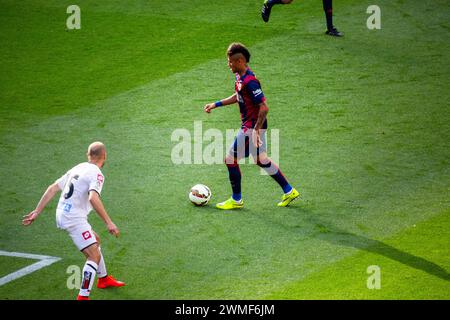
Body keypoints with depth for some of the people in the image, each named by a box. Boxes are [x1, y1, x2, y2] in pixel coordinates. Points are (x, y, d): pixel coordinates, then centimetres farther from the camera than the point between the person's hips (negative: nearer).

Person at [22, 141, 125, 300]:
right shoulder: (96, 174, -11)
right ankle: (83, 296, -19)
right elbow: (93, 198, -29)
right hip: (74, 219, -9)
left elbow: (52, 188, 12)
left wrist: (37, 212, 15)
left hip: (62, 214, 9)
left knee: (96, 241, 29)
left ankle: (103, 278, 45)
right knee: (94, 256, -10)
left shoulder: (77, 169, 14)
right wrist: (109, 223, -27)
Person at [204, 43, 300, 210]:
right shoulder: (240, 77, 5)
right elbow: (238, 96, 24)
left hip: (252, 127, -10)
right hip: (251, 126, 10)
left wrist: (256, 131, -25)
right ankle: (289, 191, 29)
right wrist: (216, 104, 19)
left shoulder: (249, 81, -25)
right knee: (262, 160, 20)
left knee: (231, 160, -1)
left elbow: (264, 107, -26)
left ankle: (236, 200, 13)